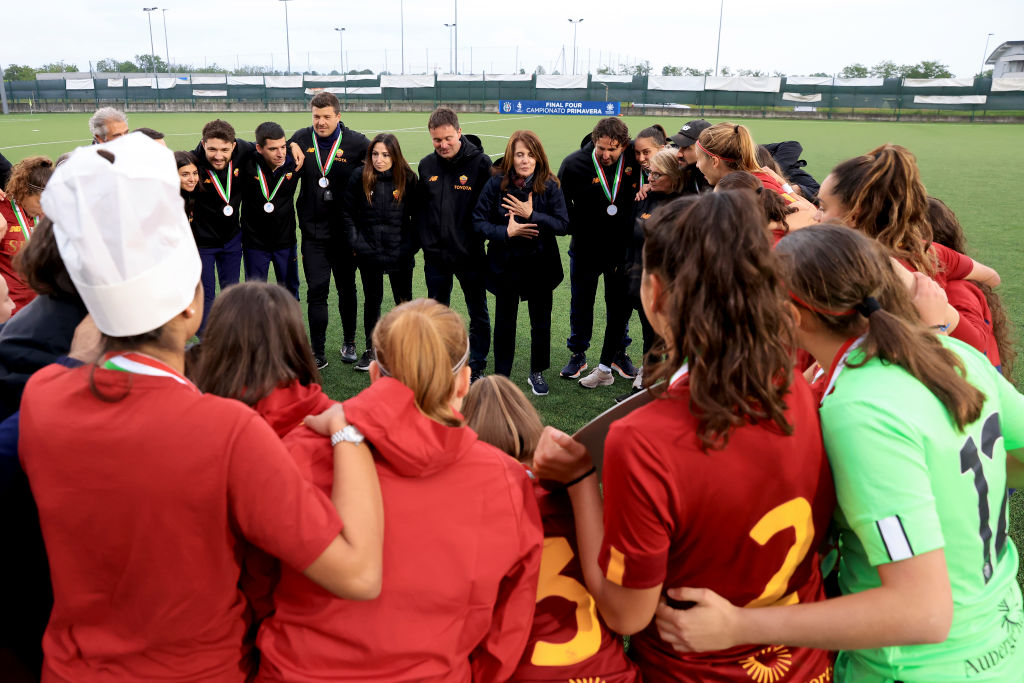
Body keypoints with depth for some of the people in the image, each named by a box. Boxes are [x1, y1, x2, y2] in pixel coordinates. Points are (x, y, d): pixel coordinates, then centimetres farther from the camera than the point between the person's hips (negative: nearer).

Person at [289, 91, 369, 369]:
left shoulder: (356, 143, -6)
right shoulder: (301, 139, 1)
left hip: (345, 231, 0)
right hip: (313, 231, 1)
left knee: (347, 289, 13)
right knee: (316, 291, -2)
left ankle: (349, 342, 31)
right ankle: (318, 353, 6)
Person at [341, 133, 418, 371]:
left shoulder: (408, 179, -5)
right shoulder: (359, 178, -5)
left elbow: (417, 215, 2)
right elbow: (347, 212, 4)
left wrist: (413, 244, -4)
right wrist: (356, 241, -3)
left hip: (400, 254, -1)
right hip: (369, 254, 1)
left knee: (404, 301, 10)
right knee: (372, 301, 13)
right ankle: (371, 349, 25)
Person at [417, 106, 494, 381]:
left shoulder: (480, 163, -10)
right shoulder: (426, 165, 4)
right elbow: (420, 206, 13)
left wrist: (481, 234, -13)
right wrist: (423, 240, 9)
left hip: (470, 254, -4)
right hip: (435, 255, 4)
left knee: (478, 313, 8)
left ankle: (477, 366, 22)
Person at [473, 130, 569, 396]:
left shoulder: (550, 186, -9)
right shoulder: (496, 184, -8)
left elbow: (563, 224, -13)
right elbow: (479, 220, -7)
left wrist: (532, 214, -24)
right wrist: (505, 232, -22)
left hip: (540, 264, 0)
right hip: (505, 264, 0)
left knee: (541, 322, 13)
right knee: (504, 322, 12)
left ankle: (537, 372, 33)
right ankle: (501, 374, 28)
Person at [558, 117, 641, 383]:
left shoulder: (635, 161, -12)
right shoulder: (574, 164, -15)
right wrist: (578, 230, -15)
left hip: (621, 249, 1)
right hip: (585, 249, -1)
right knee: (581, 303, 12)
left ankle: (619, 354, 32)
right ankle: (578, 355, 28)